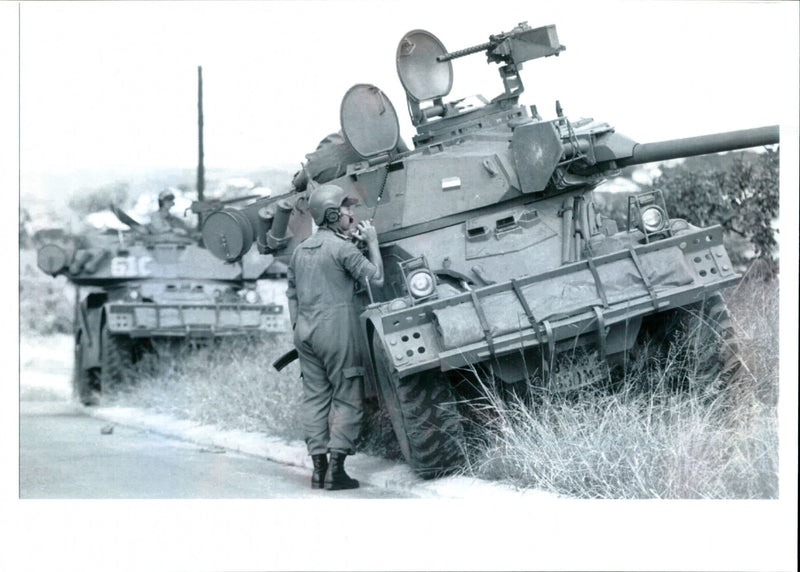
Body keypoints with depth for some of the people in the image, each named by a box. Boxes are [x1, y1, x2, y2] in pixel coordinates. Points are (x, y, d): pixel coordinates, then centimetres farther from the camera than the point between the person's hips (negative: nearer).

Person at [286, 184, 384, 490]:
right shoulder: (343, 247, -9)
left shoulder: (300, 250, 14)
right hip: (336, 327, -7)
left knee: (314, 396, 9)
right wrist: (373, 242, 2)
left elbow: (291, 293, 18)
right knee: (347, 398, 0)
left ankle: (318, 466, 8)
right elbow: (376, 278, -8)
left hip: (305, 330, 7)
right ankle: (336, 469, -4)